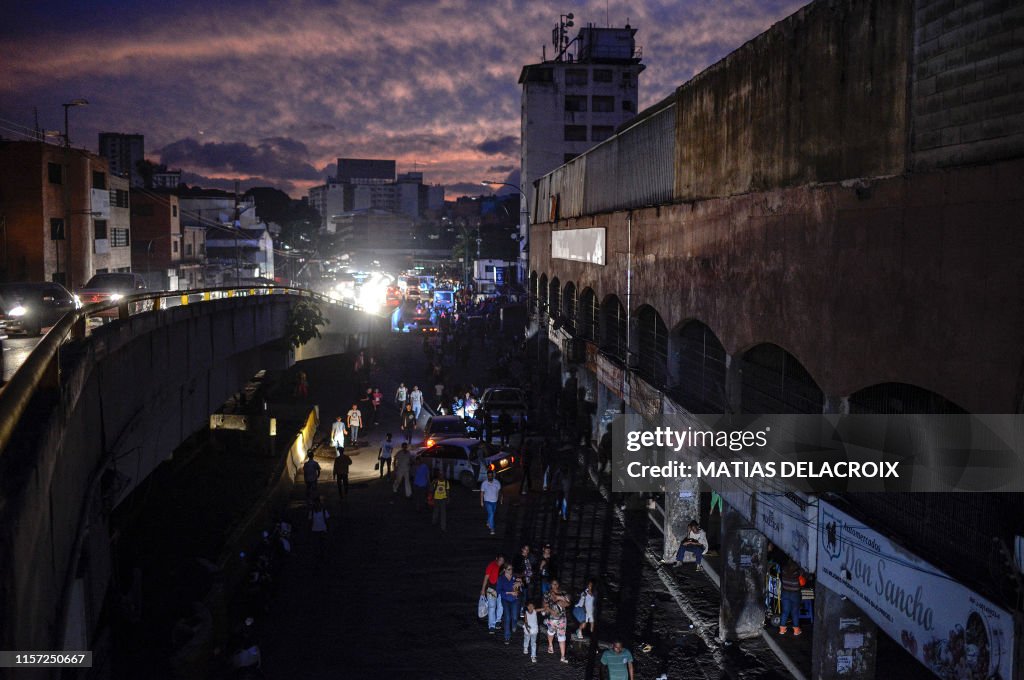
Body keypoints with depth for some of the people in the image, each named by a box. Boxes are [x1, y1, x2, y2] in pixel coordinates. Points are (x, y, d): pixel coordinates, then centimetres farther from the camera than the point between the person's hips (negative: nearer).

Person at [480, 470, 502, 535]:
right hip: (487, 501, -4)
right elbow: (482, 493, -5)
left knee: (491, 514, 22)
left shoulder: (497, 482, -9)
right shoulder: (484, 484, -14)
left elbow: (499, 491, 4)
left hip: (495, 501, 4)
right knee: (491, 514, -14)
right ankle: (492, 529, -13)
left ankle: (488, 523, 49)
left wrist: (500, 499, 9)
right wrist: (481, 502, -5)